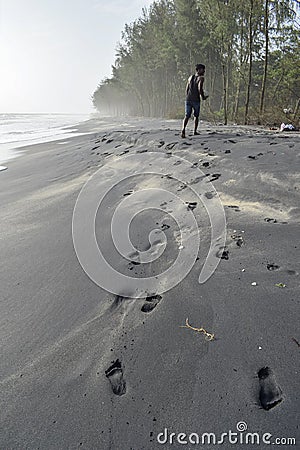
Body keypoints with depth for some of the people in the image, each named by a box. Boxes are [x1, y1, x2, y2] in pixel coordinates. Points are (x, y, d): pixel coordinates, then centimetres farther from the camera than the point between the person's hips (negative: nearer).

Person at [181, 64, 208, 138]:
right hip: (196, 100, -4)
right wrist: (203, 97, -5)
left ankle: (183, 129, -27)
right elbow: (200, 88, -19)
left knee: (187, 116, -3)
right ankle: (195, 131, 17)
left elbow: (187, 89, 15)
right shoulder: (201, 78, -6)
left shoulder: (190, 77, 14)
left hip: (188, 100, 4)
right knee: (196, 116, 14)